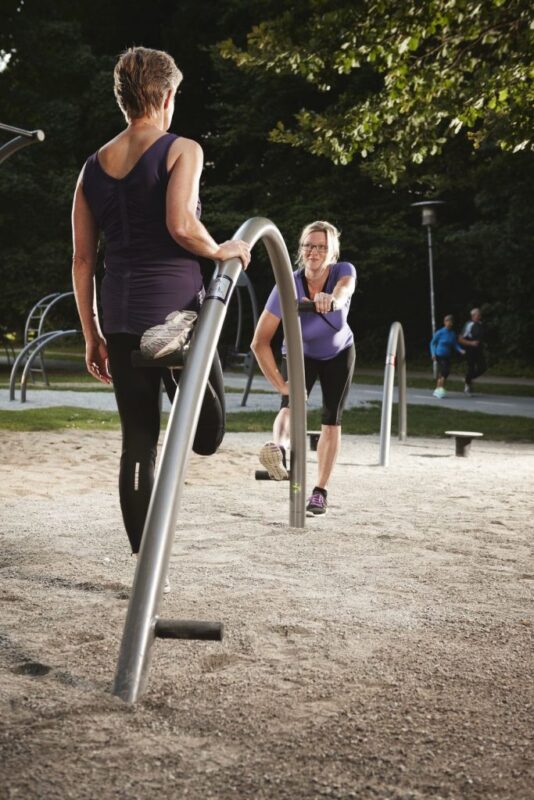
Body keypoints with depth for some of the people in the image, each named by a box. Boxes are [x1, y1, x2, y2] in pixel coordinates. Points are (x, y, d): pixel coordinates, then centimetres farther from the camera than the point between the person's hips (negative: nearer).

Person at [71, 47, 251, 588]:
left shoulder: (93, 167, 13)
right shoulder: (182, 150, -4)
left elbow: (82, 260, 12)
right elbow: (181, 225, -20)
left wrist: (92, 335, 17)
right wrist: (221, 251, -1)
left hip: (120, 316, 6)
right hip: (174, 307, -5)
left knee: (138, 444, 10)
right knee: (207, 437, 6)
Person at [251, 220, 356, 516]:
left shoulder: (344, 270, -27)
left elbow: (343, 290, -53)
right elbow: (259, 342, -33)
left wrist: (331, 298, -77)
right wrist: (281, 384, -36)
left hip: (339, 354, 2)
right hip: (300, 354, -2)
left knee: (331, 421, -1)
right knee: (291, 404, -29)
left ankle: (320, 491, 9)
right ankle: (279, 450, -57)